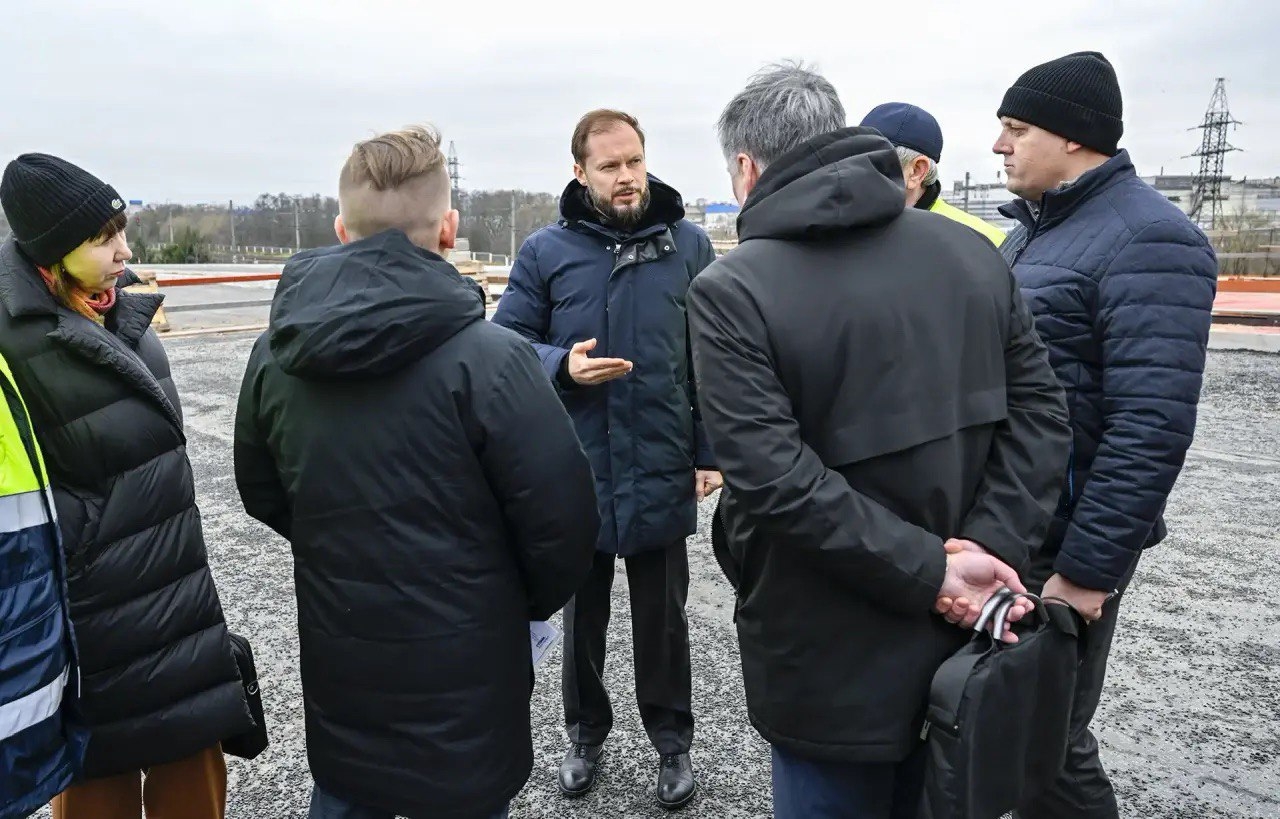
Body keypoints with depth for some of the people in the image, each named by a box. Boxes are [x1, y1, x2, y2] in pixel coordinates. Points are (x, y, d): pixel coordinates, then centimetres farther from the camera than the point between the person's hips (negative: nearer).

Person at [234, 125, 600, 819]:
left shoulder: (274, 354, -4)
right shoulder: (487, 358, -22)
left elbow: (262, 494, 9)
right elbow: (561, 516, -18)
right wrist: (536, 600, 2)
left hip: (335, 672, 5)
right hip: (461, 678, -4)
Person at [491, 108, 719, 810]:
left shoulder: (689, 245, 0)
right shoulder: (546, 251, -1)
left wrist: (711, 452, -1)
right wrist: (562, 365, -19)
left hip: (662, 472, 0)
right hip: (575, 473, 1)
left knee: (662, 618, 14)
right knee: (581, 613, 18)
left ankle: (672, 743, 35)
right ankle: (585, 733, 40)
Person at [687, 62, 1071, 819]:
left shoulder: (732, 289, -17)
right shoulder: (971, 252, 1)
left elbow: (774, 480, -25)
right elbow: (1039, 408, -1)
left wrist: (933, 573, -18)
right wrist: (988, 545, -9)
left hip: (832, 661, -5)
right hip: (958, 637, 6)